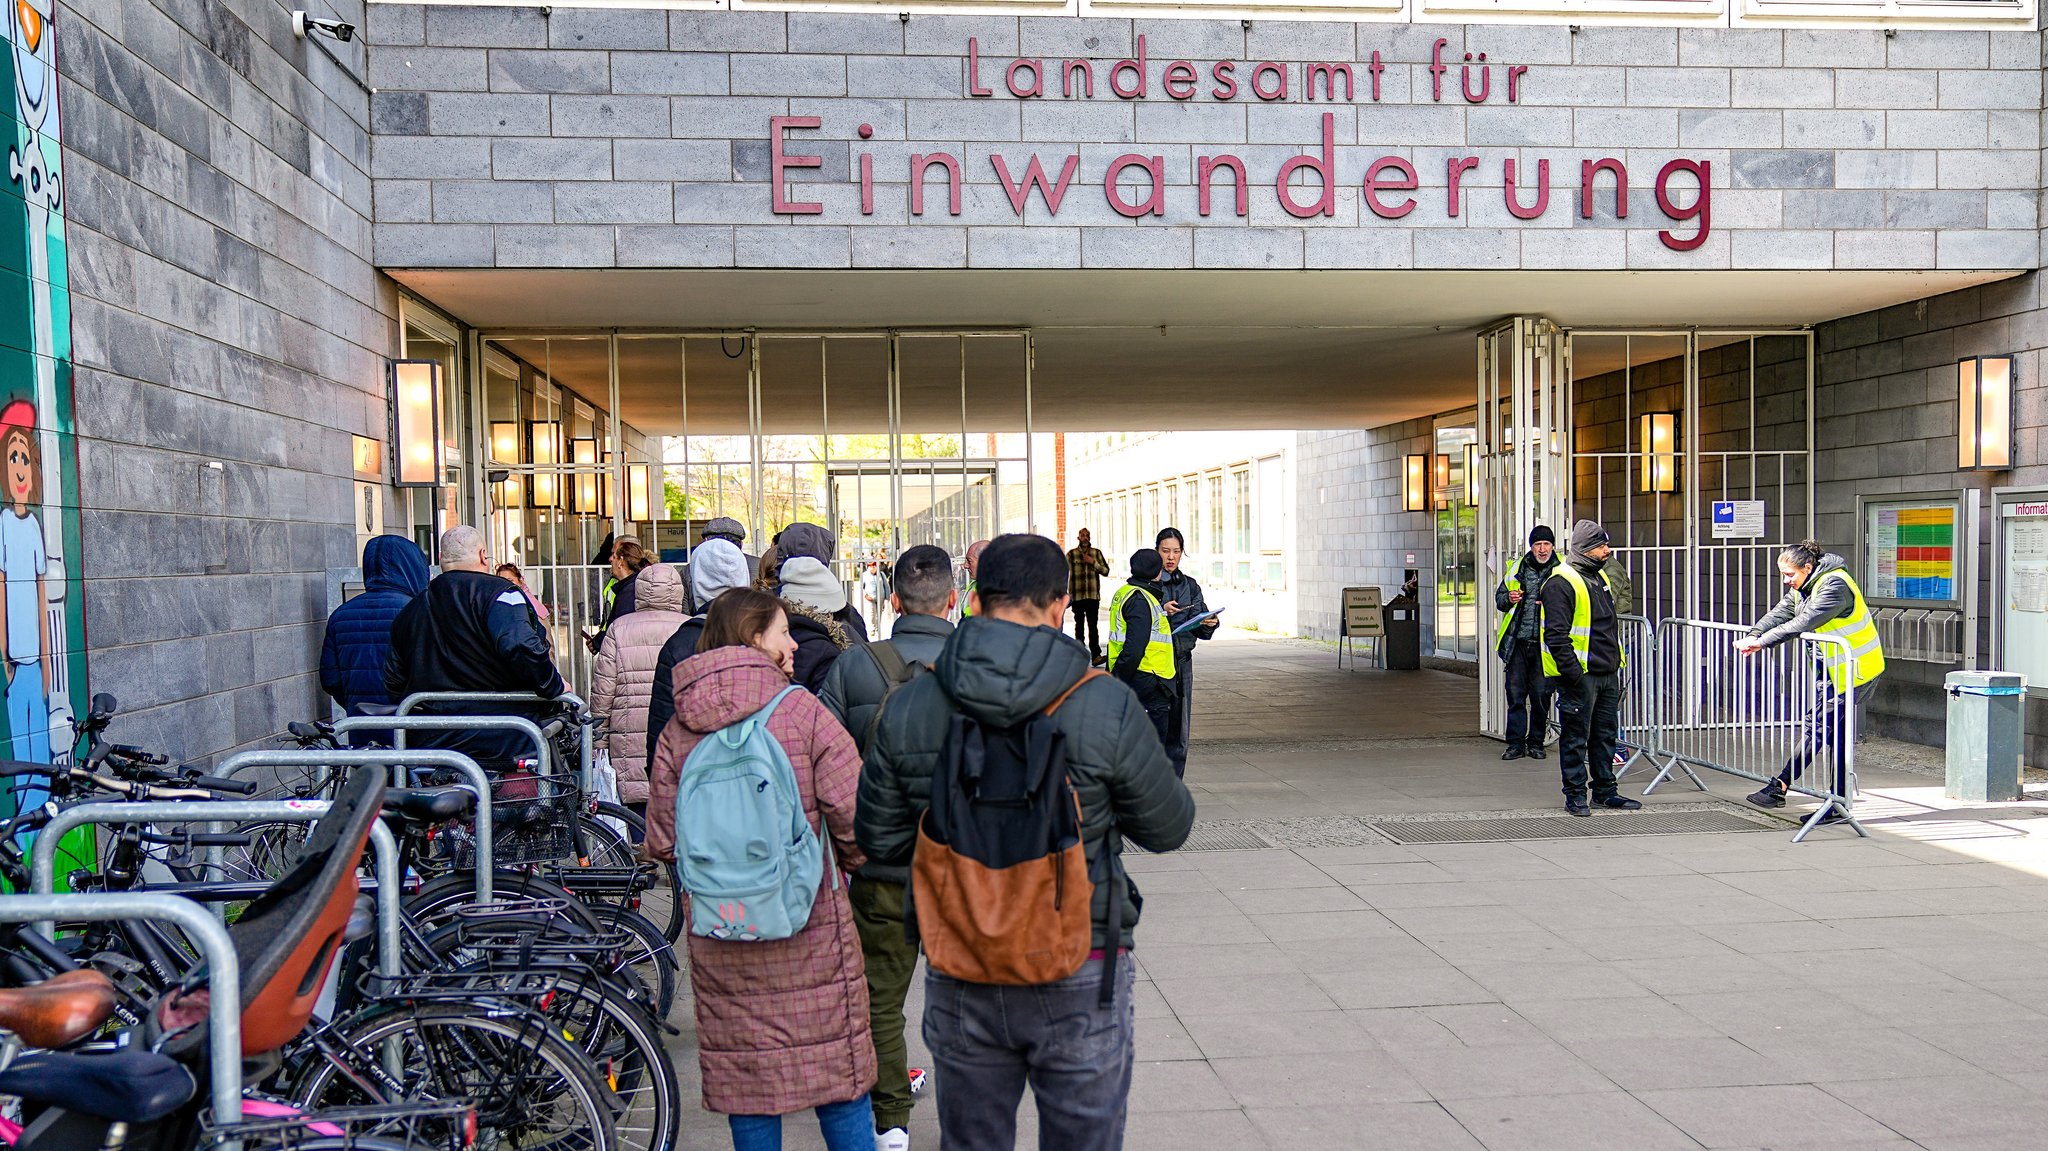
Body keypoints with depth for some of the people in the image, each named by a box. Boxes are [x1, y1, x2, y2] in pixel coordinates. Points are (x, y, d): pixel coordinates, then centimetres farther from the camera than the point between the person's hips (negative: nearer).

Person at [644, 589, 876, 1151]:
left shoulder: (677, 730, -1)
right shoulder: (804, 713, -11)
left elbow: (662, 842, 1)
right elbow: (854, 817, -13)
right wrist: (847, 863, 8)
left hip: (719, 945, 3)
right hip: (811, 935, -3)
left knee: (746, 1083, 13)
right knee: (837, 1081, 10)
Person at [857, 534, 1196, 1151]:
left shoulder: (906, 708, -8)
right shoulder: (1108, 707, -17)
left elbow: (879, 841, 1)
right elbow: (1168, 828, -4)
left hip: (959, 982, 3)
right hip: (1080, 981, -3)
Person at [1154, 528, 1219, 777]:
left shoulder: (1190, 586, 14)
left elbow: (1200, 629, 9)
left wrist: (1209, 624, -12)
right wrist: (1160, 612, -18)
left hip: (1182, 661, 4)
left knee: (1179, 728, 5)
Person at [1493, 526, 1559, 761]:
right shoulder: (1517, 567, 11)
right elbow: (1499, 597, 20)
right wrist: (1508, 599, -2)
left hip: (1544, 644, -2)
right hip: (1517, 642, 2)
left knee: (1541, 695, 4)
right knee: (1515, 693, 2)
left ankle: (1536, 742, 17)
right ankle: (1516, 743, 10)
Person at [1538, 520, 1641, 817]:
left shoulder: (1599, 577, 15)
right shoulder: (1560, 583, -14)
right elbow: (1556, 634, -19)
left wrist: (1615, 664, 20)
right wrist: (1573, 673, -22)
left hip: (1608, 673, 9)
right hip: (1579, 675, -9)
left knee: (1606, 734, 14)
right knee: (1575, 738, 0)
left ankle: (1605, 790, 24)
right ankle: (1575, 795, 8)